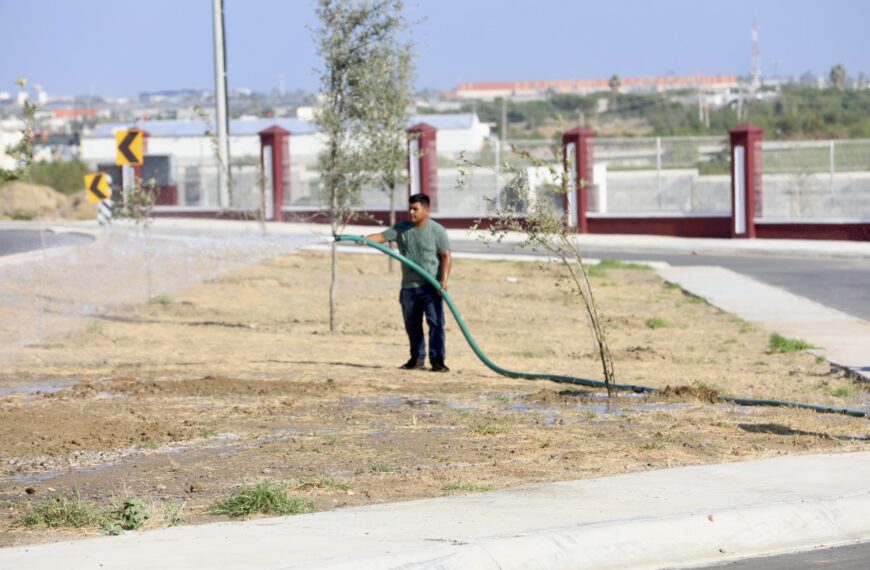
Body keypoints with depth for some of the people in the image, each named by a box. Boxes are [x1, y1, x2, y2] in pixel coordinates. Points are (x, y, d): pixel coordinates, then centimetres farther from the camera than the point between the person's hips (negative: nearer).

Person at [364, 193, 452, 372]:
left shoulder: (437, 230, -5)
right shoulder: (401, 229, 7)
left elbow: (446, 256, -6)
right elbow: (382, 236, -2)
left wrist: (444, 280, -16)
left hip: (430, 286, -5)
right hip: (408, 286, 5)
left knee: (435, 322, -11)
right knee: (412, 325, 11)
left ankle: (437, 360, -10)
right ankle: (417, 359, 22)